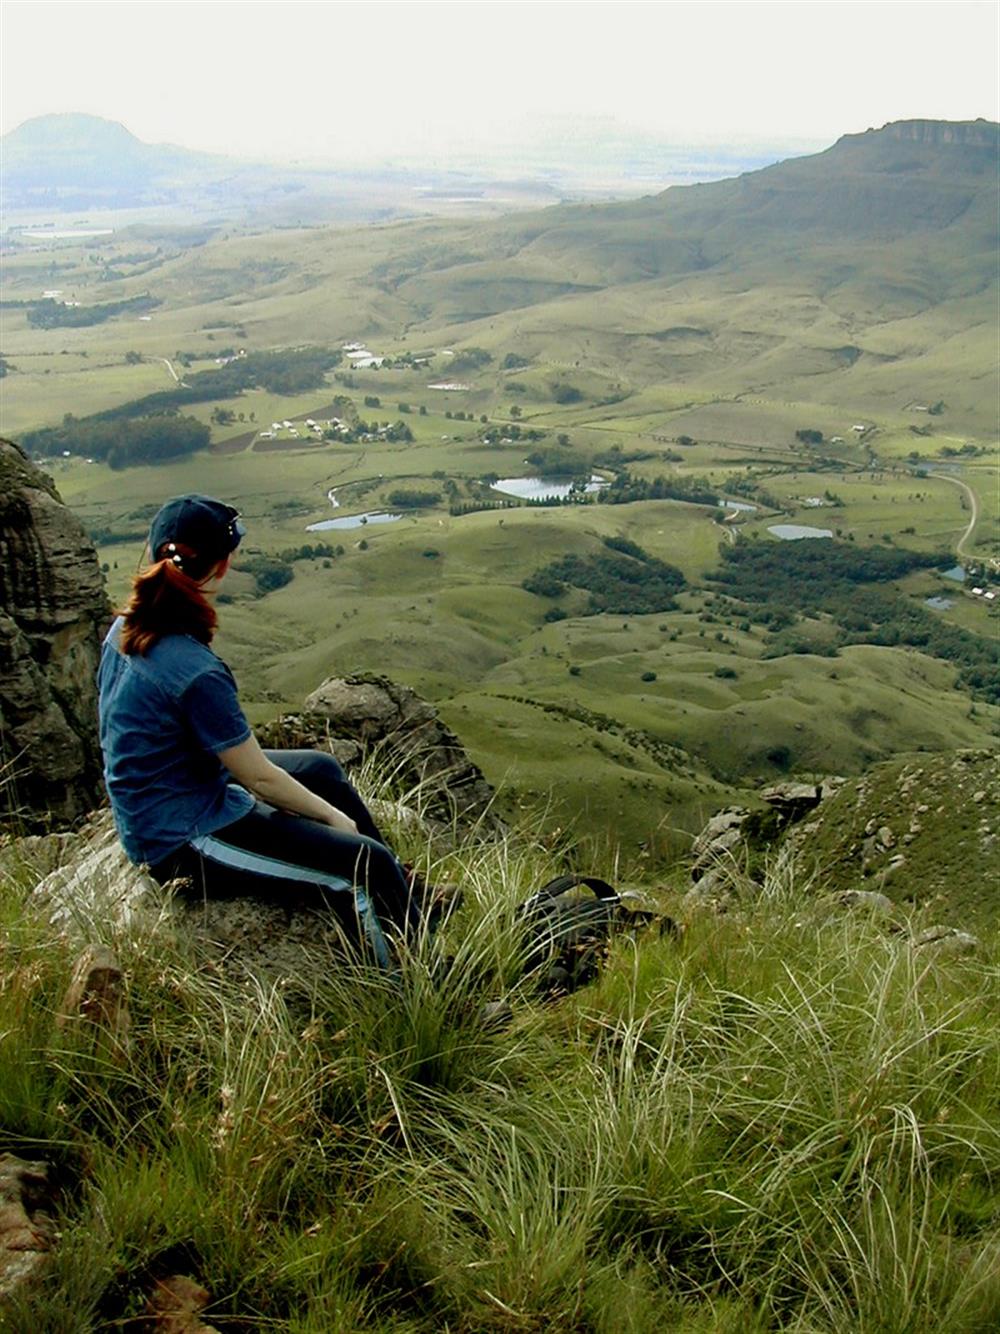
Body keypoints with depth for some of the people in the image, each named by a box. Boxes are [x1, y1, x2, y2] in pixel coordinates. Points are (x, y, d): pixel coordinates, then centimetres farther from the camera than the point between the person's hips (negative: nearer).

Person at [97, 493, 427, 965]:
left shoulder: (124, 631, -3)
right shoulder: (195, 672, -31)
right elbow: (259, 777, -20)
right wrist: (334, 816, -4)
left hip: (150, 816, 10)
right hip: (187, 842, -10)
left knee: (322, 768, 23)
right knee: (366, 865, -11)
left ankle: (407, 892, 37)